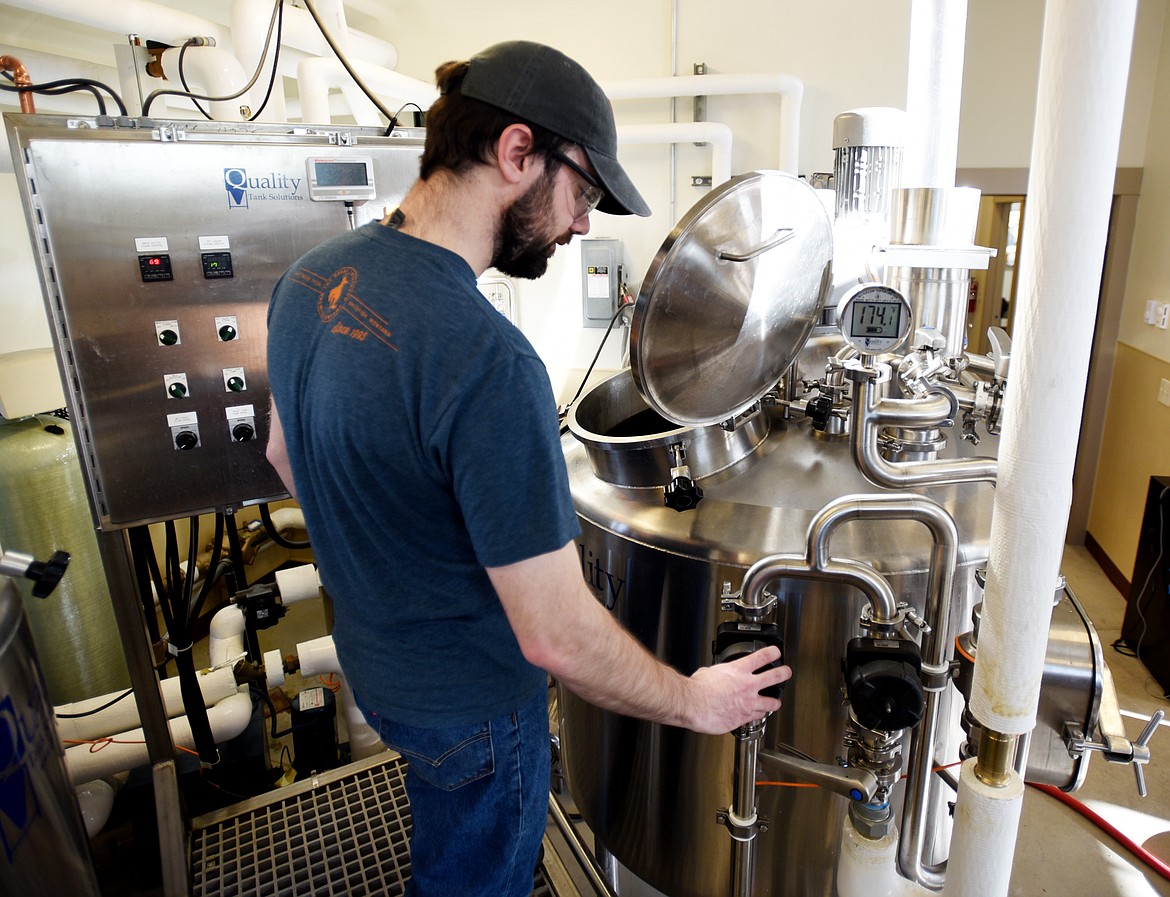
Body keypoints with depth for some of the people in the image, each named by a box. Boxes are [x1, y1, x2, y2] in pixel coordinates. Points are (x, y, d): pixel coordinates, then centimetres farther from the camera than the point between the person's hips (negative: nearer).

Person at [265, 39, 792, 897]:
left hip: (370, 655, 7)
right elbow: (557, 635, -31)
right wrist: (695, 704, -13)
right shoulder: (486, 361, -36)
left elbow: (286, 453, 7)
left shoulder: (313, 276, -8)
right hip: (466, 706, -7)